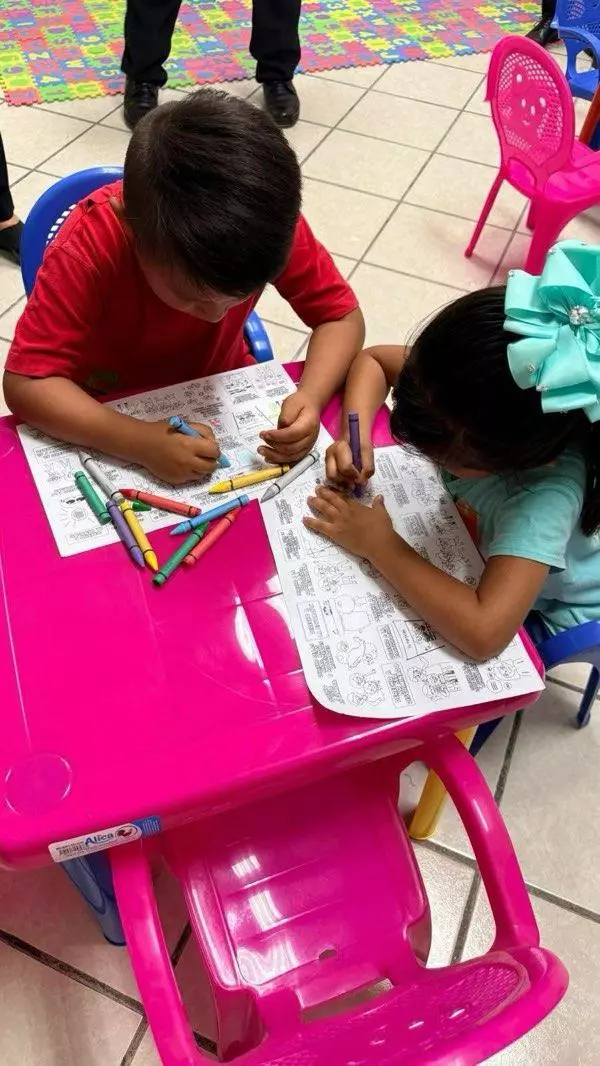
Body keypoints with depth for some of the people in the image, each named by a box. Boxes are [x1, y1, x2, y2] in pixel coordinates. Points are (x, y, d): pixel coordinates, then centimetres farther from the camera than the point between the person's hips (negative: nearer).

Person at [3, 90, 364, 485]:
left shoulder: (269, 218, -24)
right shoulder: (90, 245, -30)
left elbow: (343, 316, -15)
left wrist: (311, 397, -35)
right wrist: (143, 443, -43)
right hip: (117, 421, -2)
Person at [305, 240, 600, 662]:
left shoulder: (548, 492, -43)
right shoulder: (479, 380, -28)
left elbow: (484, 632, -52)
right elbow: (373, 360, -11)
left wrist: (377, 543, -42)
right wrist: (356, 435, -29)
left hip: (535, 613, -6)